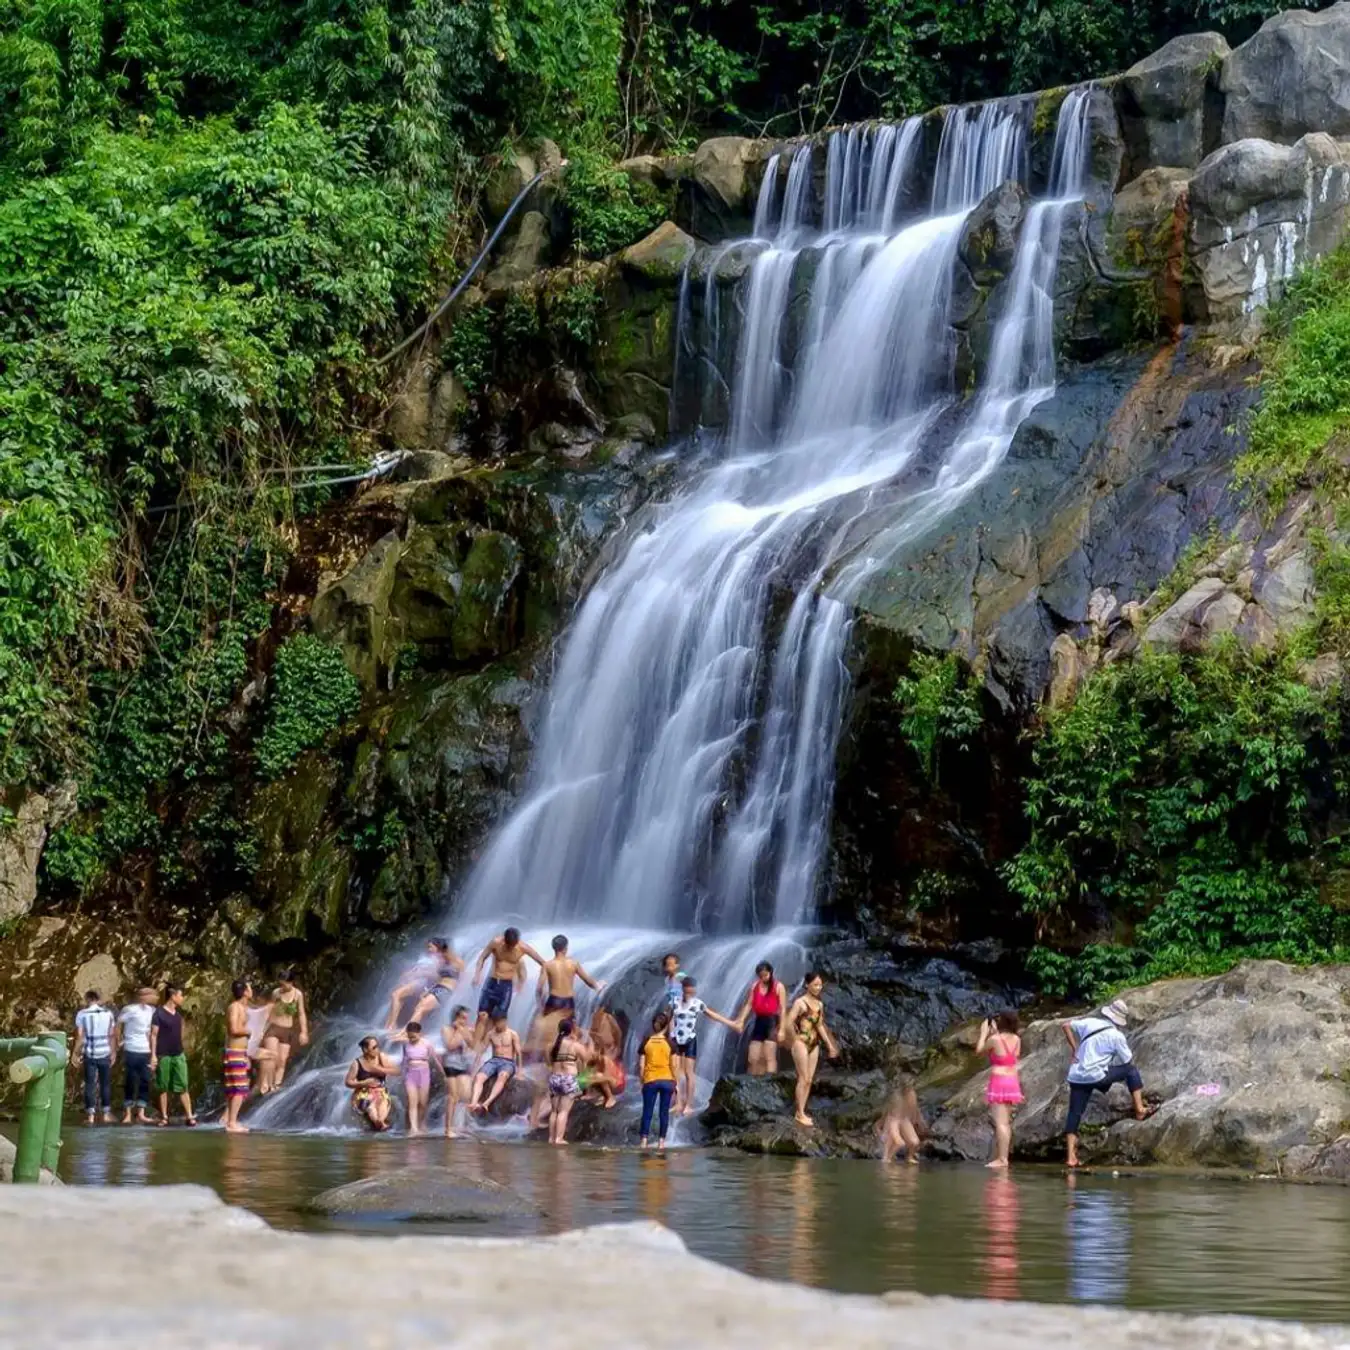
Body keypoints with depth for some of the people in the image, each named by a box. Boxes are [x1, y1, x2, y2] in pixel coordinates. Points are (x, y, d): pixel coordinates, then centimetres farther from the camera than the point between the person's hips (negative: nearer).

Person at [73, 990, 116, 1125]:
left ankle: (90, 1115, -1)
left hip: (90, 1054, -1)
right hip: (105, 1053, 1)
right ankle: (107, 1113, 13)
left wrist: (75, 1053, -1)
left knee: (90, 1084, 3)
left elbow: (79, 1036, -7)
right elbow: (112, 1035, 1)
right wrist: (113, 1052, 9)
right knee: (105, 1084, 11)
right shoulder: (108, 1013, 2)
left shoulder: (82, 1014, -4)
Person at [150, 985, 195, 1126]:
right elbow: (153, 1035, -8)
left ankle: (189, 1116, -6)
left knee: (183, 1087, -3)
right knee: (163, 1088, 3)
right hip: (163, 1056, -5)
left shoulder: (178, 1014, 12)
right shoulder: (159, 1013, -7)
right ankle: (164, 1117, 10)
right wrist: (153, 1055, -13)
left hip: (178, 1055, 5)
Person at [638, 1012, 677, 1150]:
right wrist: (674, 1084, 8)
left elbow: (641, 1065, -1)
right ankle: (661, 1141, 5)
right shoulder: (669, 1043, -2)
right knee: (664, 1111, 7)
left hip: (650, 1081, 0)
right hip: (667, 1080, 0)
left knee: (647, 1111, 4)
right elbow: (673, 1065, -1)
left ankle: (643, 1140, -6)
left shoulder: (646, 1043, -1)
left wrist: (642, 1081, 9)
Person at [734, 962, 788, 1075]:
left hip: (772, 1022, -6)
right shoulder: (754, 986, 11)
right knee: (752, 1059, 5)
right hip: (759, 1022, 6)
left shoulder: (778, 987, -4)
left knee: (769, 1058, -10)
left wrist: (781, 1029, -13)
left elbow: (783, 1009, -7)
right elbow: (748, 1005, 9)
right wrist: (741, 1021, -5)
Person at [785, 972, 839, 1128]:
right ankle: (800, 1114, -1)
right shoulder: (800, 1002, -11)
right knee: (803, 1079, -6)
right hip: (801, 1043, -7)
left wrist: (830, 1044, 15)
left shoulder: (819, 1004, 10)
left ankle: (801, 1112, 13)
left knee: (809, 1080, 7)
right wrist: (795, 1039, -12)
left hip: (814, 1044, 7)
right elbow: (789, 1022, -17)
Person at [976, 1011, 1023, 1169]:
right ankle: (1003, 1156, 14)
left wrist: (984, 1033, 12)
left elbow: (979, 1050, 1)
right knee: (1006, 1122, 12)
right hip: (1012, 1081, 7)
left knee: (1000, 1122, -9)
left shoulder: (995, 1039, -12)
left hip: (999, 1081, -7)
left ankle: (1002, 1159, -14)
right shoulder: (1016, 1040, 5)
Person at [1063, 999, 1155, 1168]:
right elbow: (1128, 1061, 7)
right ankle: (1139, 1110, 12)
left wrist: (1075, 1049, 14)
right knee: (1131, 1070, 13)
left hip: (1076, 1077, 4)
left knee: (1074, 1114, 6)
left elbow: (1065, 1025, 12)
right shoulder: (1116, 1035, -2)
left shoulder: (1089, 1022, 8)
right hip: (1096, 1076, -4)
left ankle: (1071, 1156, -1)